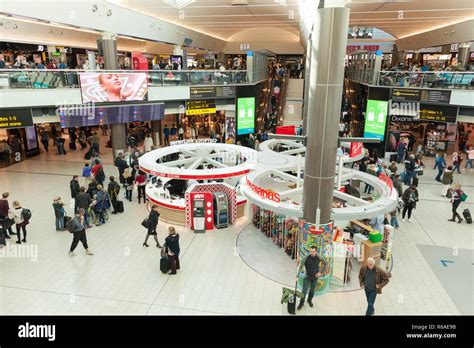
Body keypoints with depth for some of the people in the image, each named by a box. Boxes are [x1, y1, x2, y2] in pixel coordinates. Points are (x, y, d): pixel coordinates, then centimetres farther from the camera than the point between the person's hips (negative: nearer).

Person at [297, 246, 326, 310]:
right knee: (304, 291, -2)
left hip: (315, 277, 2)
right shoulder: (306, 258, -21)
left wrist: (320, 272, -2)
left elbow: (325, 264, 3)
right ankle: (301, 303, 17)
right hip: (307, 277, -2)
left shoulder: (318, 258, -13)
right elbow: (300, 267, -18)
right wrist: (297, 276, -24)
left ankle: (309, 300, 41)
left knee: (312, 290, 16)